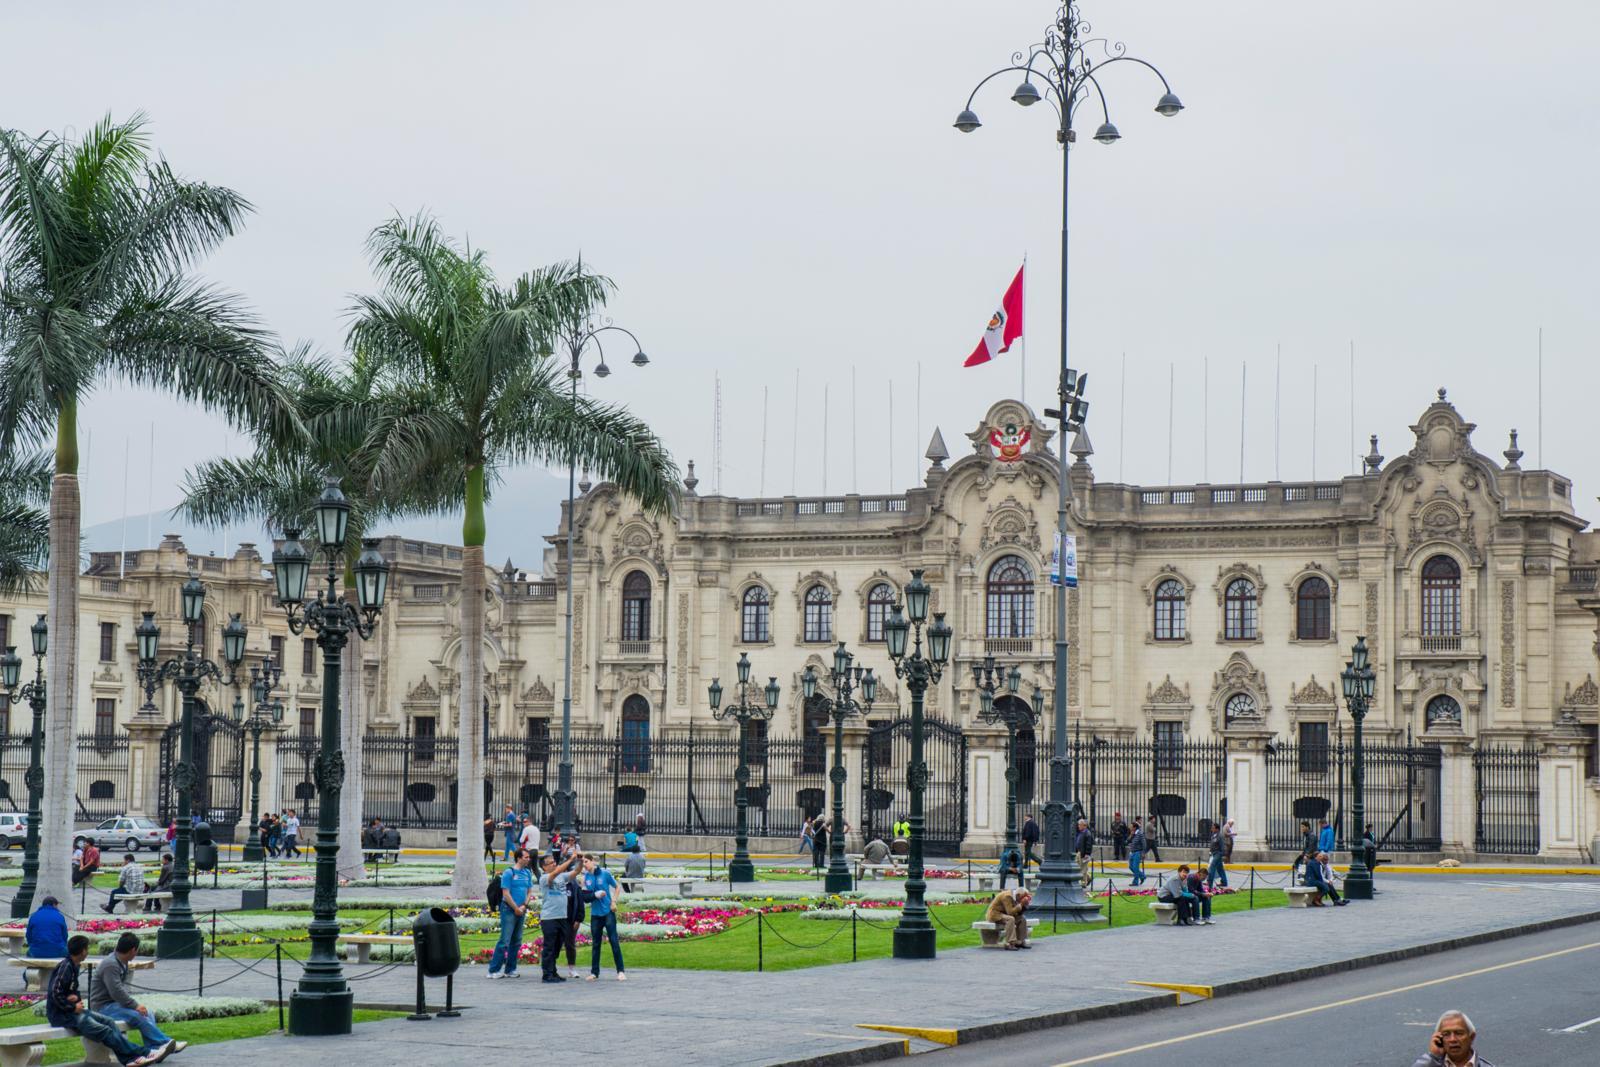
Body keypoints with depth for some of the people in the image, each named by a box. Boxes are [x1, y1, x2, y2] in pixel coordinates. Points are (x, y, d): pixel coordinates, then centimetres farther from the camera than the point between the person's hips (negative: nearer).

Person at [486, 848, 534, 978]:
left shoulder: (527, 873, 11)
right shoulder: (509, 872, -8)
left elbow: (530, 890, 12)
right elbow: (506, 893, -12)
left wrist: (524, 906, -3)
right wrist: (516, 908, -10)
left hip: (521, 911, 7)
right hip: (509, 910, -7)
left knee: (516, 942, 9)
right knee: (505, 941, -10)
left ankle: (510, 969, 17)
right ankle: (493, 970, -8)